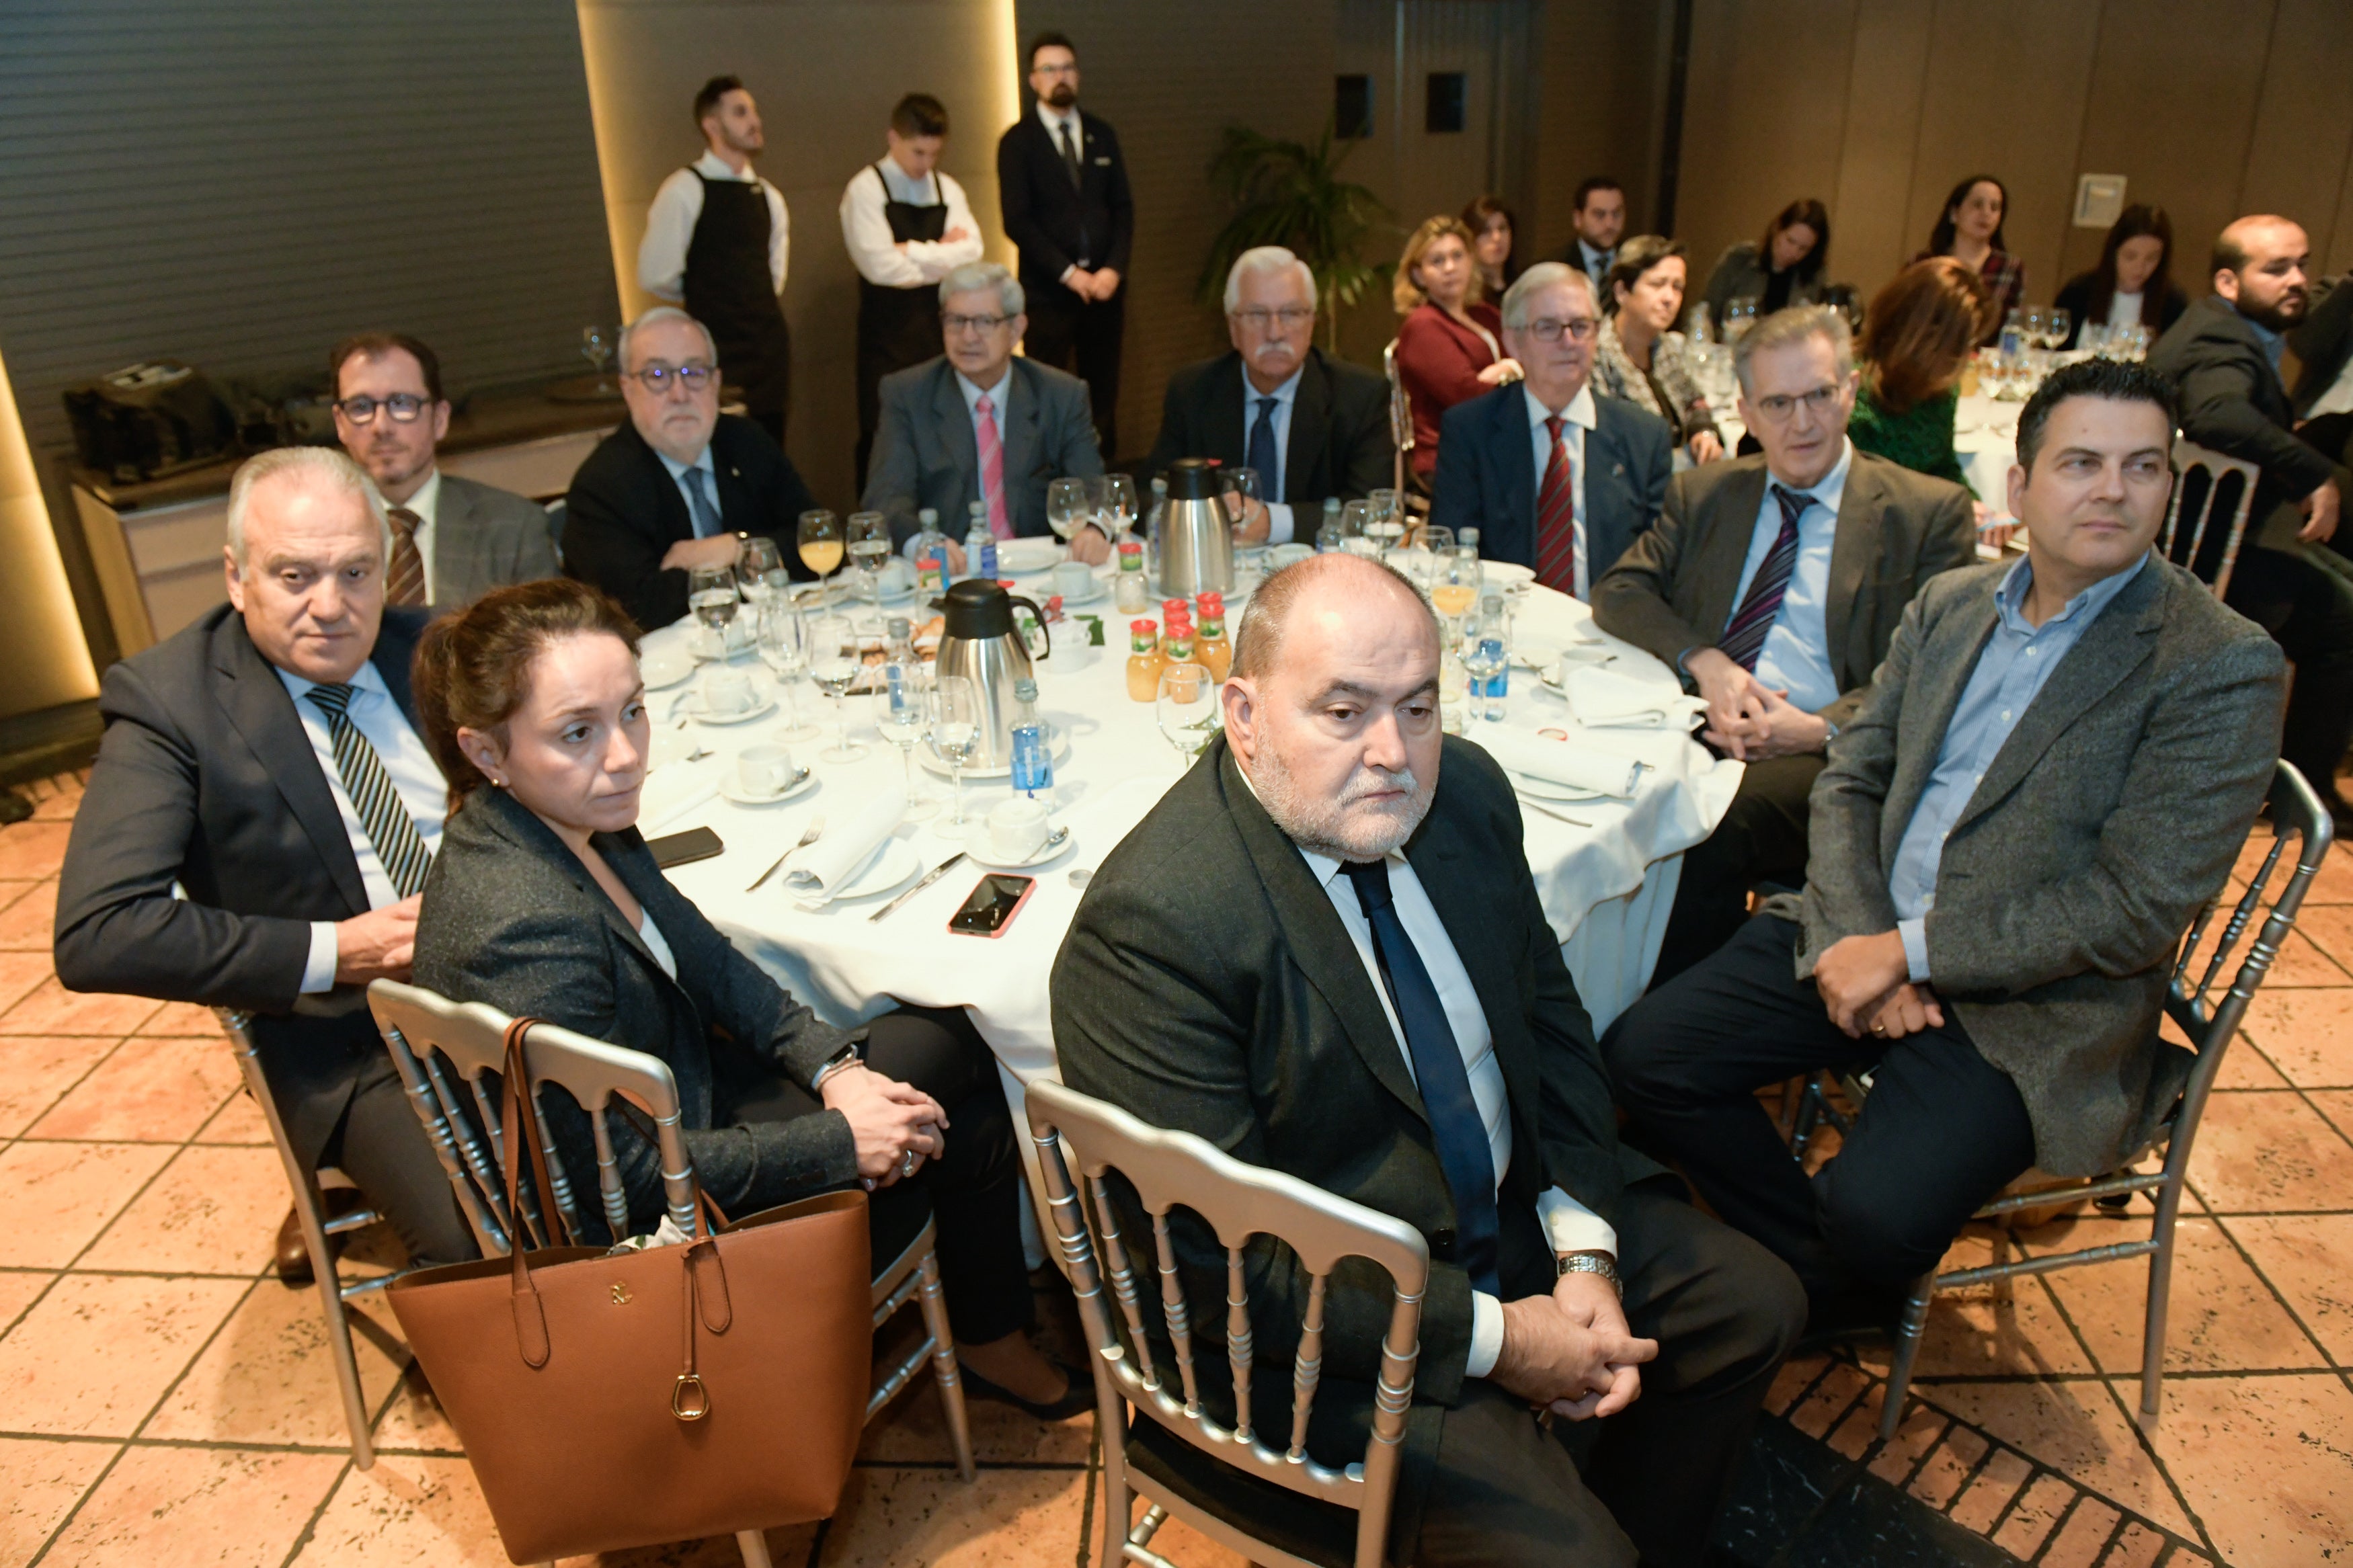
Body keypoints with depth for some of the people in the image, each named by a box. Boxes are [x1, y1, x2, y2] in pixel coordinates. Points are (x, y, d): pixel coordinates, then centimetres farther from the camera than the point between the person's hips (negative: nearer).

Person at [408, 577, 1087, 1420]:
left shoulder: (577, 819, -10)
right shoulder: (525, 933, -35)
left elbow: (702, 955, 3)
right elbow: (624, 1176, -26)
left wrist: (835, 1066, -9)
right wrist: (839, 1145, -19)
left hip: (669, 1107, 8)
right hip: (644, 1236, -8)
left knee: (949, 1044, 6)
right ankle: (993, 1342, 27)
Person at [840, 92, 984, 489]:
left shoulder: (948, 190, 12)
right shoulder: (866, 189, -4)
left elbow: (970, 254, -2)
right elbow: (879, 265, -16)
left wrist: (913, 252, -11)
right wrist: (943, 253, -4)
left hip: (941, 328, 5)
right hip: (888, 333, -4)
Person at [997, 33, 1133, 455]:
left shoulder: (1101, 133, 14)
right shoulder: (1017, 141, 2)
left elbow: (1123, 207, 11)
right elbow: (1017, 221, -5)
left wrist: (1114, 268, -5)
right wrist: (1068, 273, -11)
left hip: (1105, 284, 4)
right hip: (1048, 291, -3)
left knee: (1103, 395, 4)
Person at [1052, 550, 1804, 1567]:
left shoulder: (1465, 790, -6)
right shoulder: (1153, 928, -30)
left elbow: (1548, 1014, 5)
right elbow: (1222, 1257, -26)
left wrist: (1584, 1250, -7)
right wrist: (1490, 1338, -21)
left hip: (1515, 1205, 8)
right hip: (1313, 1316, -7)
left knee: (1749, 1307, 13)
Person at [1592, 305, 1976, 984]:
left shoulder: (1930, 512, 8)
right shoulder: (1704, 493, 20)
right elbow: (1618, 592, 11)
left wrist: (1824, 727, -16)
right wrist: (1704, 660, -9)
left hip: (1824, 755, -3)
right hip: (1704, 730, 3)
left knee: (1720, 815, -35)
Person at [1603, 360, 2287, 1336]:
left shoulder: (2221, 666, -9)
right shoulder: (1948, 604, 9)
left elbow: (2138, 909, -15)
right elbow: (1850, 780, 8)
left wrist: (1909, 953, -17)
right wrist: (1853, 935, -11)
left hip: (2029, 1006, -5)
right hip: (1865, 939, 6)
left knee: (1876, 1210, -26)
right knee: (1643, 1057, -9)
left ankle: (1836, 1311, 12)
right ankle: (1809, 1266, 13)